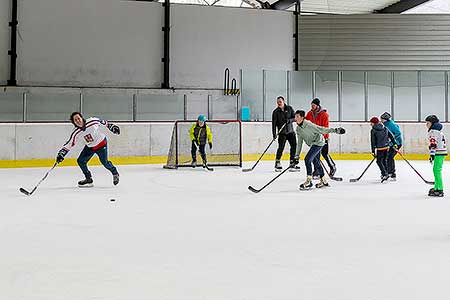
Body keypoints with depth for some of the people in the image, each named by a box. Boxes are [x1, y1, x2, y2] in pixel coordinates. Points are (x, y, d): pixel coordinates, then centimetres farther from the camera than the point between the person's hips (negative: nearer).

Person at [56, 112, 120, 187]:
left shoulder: (93, 121, -26)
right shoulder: (76, 133, -17)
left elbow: (103, 122, -7)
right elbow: (69, 144, -11)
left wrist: (112, 127, 1)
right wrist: (61, 154, -17)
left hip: (101, 143, -4)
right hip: (89, 147, 4)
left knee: (104, 162, -9)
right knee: (80, 161, -4)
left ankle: (115, 173, 20)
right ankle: (89, 179, 11)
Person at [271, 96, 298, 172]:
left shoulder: (289, 108, 4)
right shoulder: (276, 111, -4)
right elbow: (274, 123, -8)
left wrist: (290, 120, -16)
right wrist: (274, 133, -16)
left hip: (290, 131, 4)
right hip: (282, 133, -4)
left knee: (294, 146, 2)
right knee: (281, 148, -12)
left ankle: (292, 164, 14)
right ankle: (277, 163, 2)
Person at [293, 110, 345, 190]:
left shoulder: (309, 125, -24)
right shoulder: (298, 129, 0)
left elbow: (322, 130, -23)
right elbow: (299, 143, 5)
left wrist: (335, 130, -27)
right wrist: (297, 156, 2)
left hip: (318, 142, -9)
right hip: (312, 144, 9)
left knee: (307, 159, -18)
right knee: (316, 162, 15)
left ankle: (309, 181, -12)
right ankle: (323, 181, 30)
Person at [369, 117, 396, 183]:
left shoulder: (373, 130, -6)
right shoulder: (385, 128, 10)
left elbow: (373, 141, -6)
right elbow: (391, 136, 11)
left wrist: (373, 151, -3)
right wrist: (394, 144, 19)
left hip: (380, 148, -7)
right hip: (386, 147, 7)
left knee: (379, 161, -2)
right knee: (384, 160, 18)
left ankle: (385, 174, -15)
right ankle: (385, 174, 25)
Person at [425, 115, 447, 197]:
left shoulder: (433, 131, -12)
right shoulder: (438, 130, 20)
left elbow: (433, 144, -20)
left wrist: (432, 154, -23)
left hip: (439, 153, -11)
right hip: (441, 152, 11)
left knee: (437, 170, -11)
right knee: (436, 170, 17)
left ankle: (439, 190, -13)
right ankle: (437, 187, 26)